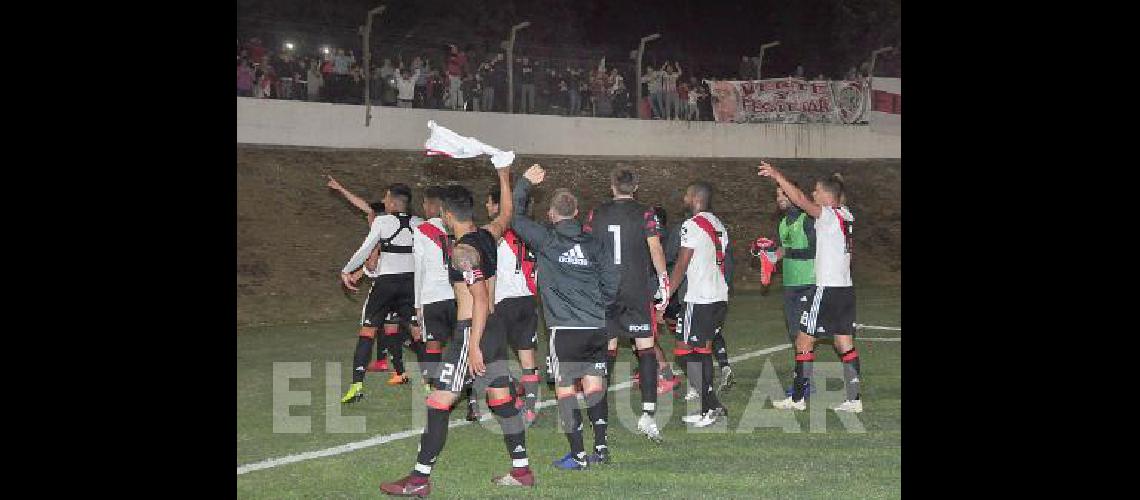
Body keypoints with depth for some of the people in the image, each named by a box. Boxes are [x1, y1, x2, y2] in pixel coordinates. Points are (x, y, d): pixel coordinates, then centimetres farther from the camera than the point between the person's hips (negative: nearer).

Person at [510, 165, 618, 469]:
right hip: (597, 329, 4)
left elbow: (515, 217, 6)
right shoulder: (594, 244, 7)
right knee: (594, 385, 13)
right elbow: (611, 283, 7)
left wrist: (526, 183, 13)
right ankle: (601, 448, 13)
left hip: (565, 330, -4)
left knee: (565, 388, 2)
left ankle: (578, 455, 1)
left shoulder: (545, 240, -4)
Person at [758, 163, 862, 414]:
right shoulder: (845, 214, 8)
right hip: (846, 287, 8)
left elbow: (802, 201, -26)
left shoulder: (829, 215, -13)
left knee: (804, 341, 0)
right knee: (845, 344, 8)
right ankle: (854, 399, 6)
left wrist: (777, 175, -25)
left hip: (826, 289, -8)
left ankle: (797, 398, 3)